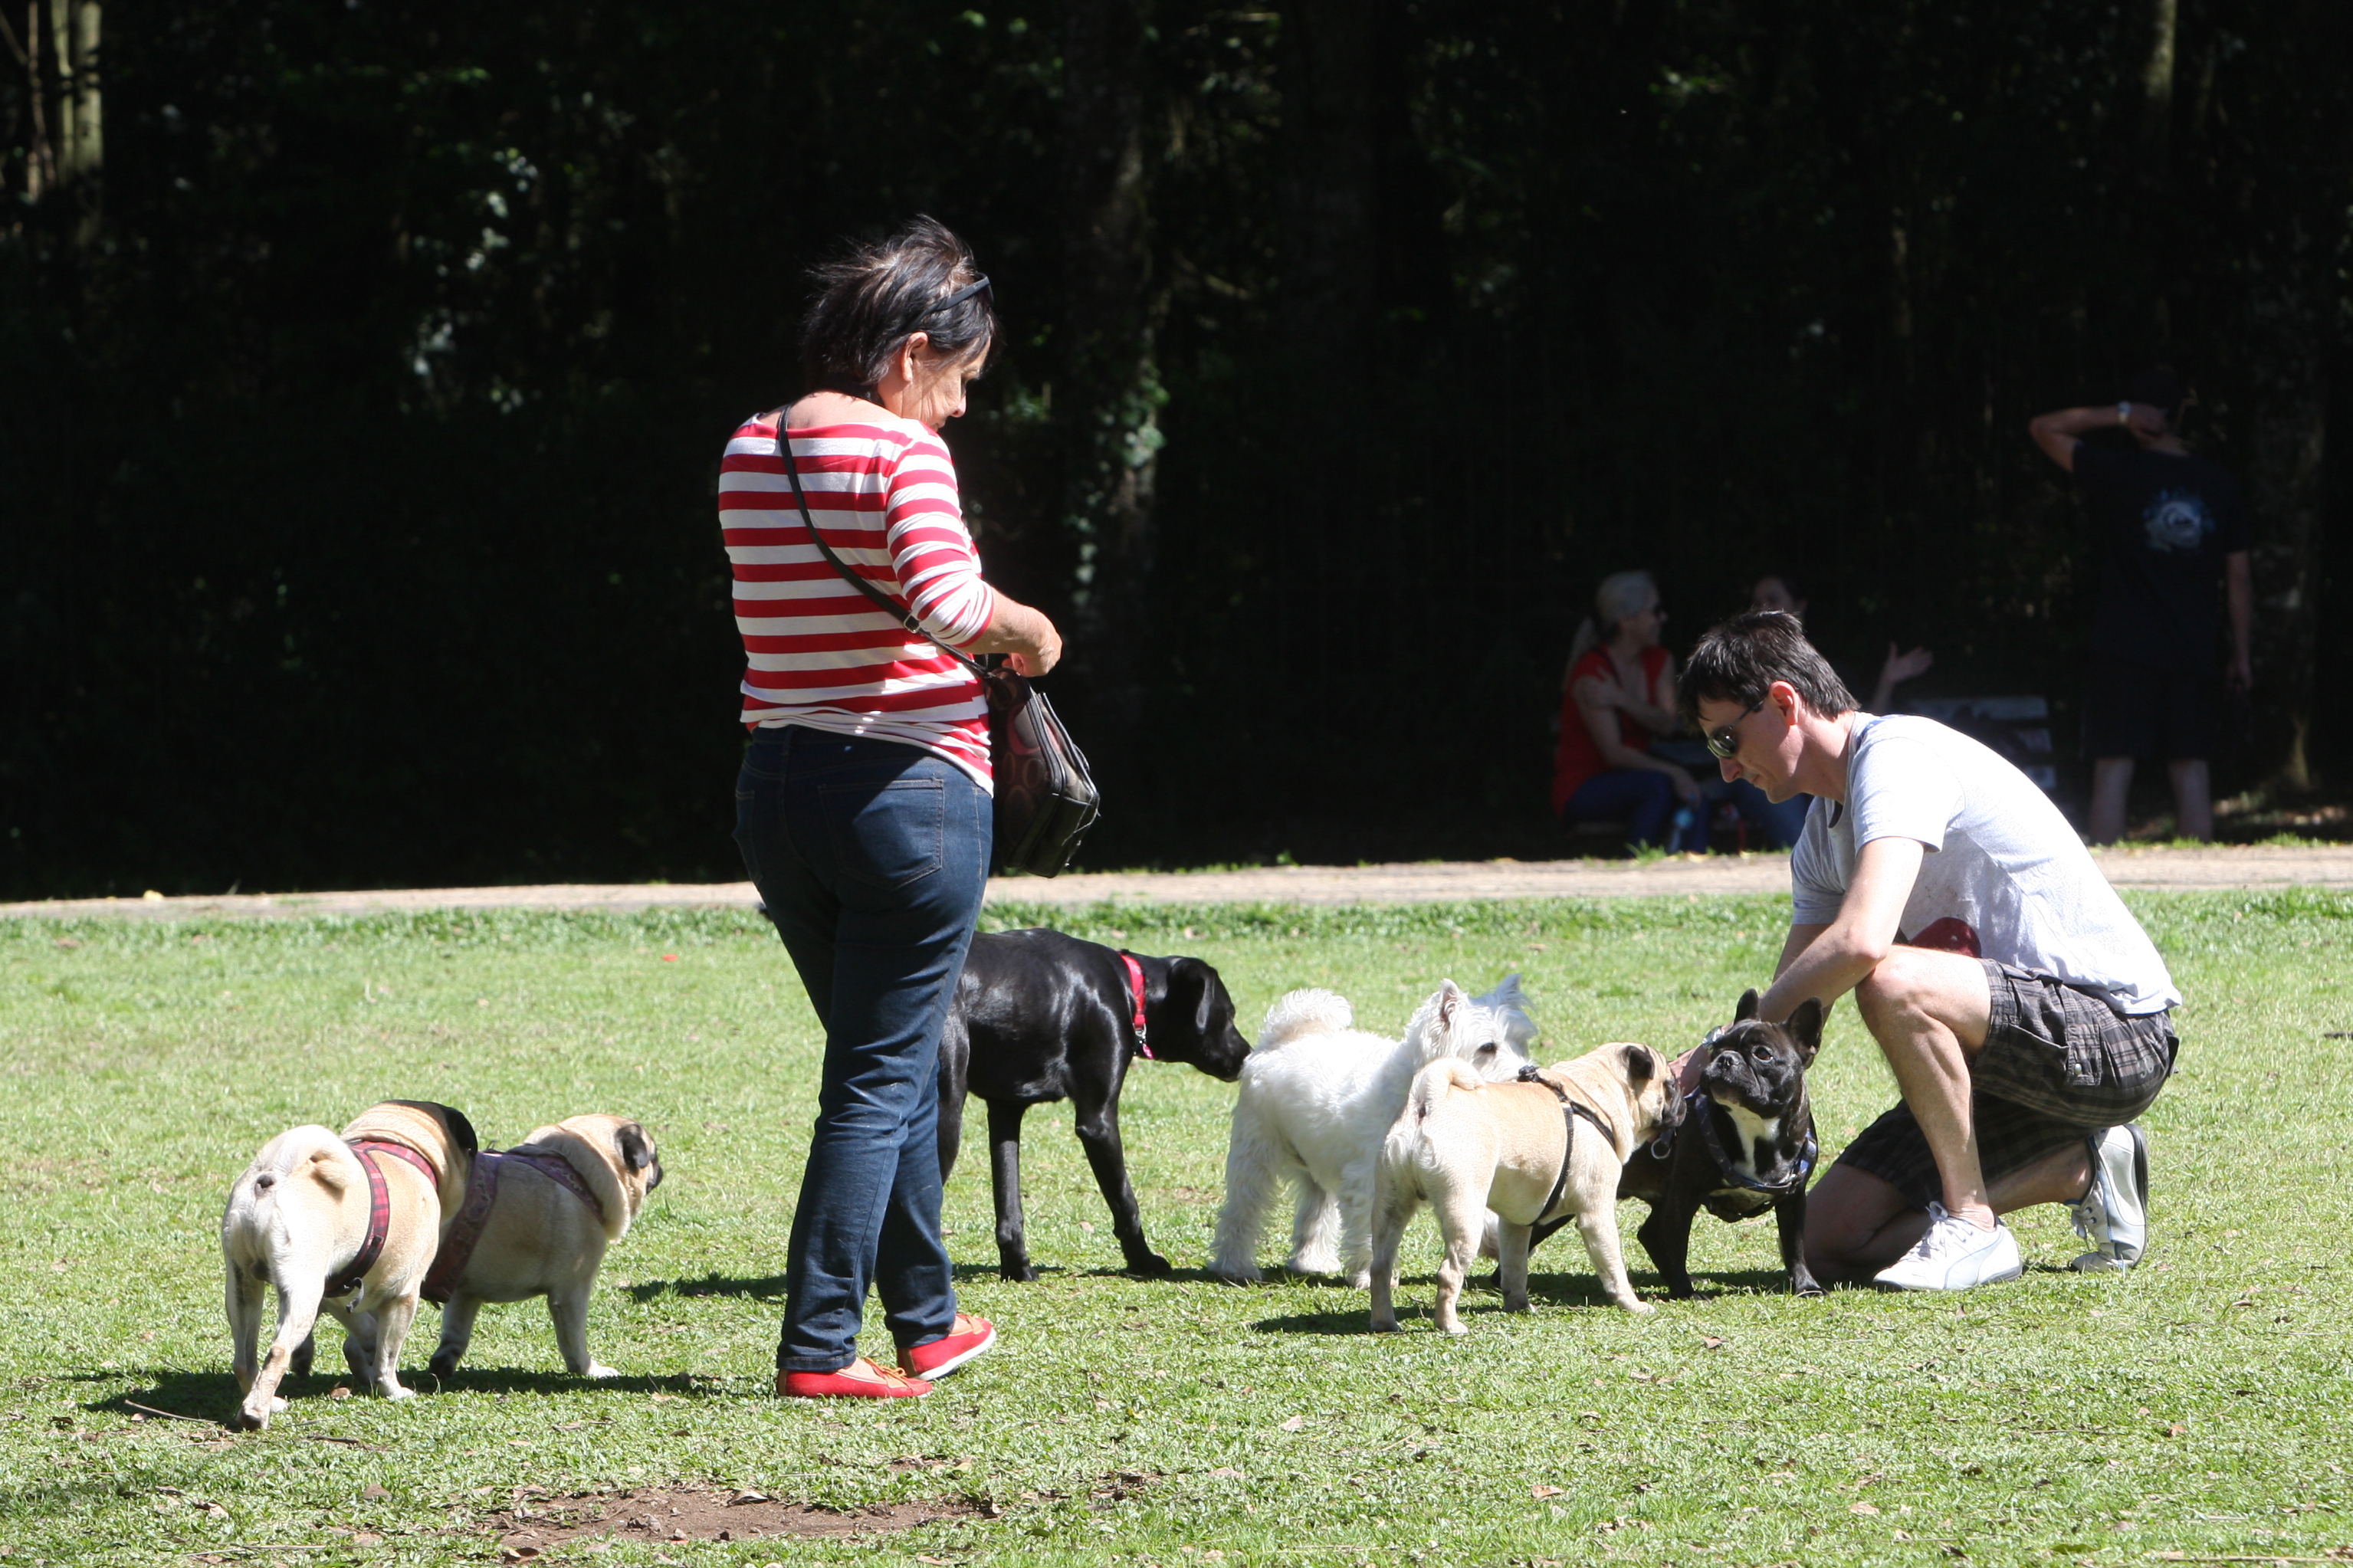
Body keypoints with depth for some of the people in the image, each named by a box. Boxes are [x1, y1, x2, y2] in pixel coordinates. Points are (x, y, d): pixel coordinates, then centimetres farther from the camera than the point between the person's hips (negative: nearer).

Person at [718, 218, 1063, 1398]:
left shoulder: (747, 455, 10)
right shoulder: (902, 450, -12)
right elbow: (948, 601, -27)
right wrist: (1027, 627, -7)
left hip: (777, 789, 7)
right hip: (909, 790, -7)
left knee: (889, 1065, 21)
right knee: (882, 1079, 0)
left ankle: (926, 1324, 30)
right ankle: (817, 1347, -2)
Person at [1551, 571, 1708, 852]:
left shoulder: (1659, 661, 8)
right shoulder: (1591, 673, -16)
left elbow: (1667, 725, -8)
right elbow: (1614, 753, -22)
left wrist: (1622, 700, -24)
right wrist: (1673, 772, -30)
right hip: (1581, 787, -6)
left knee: (1694, 798, -24)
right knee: (1657, 785, -34)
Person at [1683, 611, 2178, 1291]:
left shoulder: (1896, 754, -18)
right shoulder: (1824, 830, 13)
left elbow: (1860, 942, -32)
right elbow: (1791, 1008, 14)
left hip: (2120, 1036, -10)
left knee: (1891, 984, -36)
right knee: (1831, 1240, 0)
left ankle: (1973, 1226, -18)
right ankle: (2081, 1171, 11)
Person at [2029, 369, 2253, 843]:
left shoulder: (2117, 472, -5)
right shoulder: (2218, 483, 5)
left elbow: (2044, 429, 6)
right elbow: (2239, 576, 7)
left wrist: (2118, 415, -3)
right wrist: (2241, 653, 14)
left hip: (2125, 650, -3)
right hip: (2192, 652, 3)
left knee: (2113, 770, -4)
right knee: (2190, 769, 6)